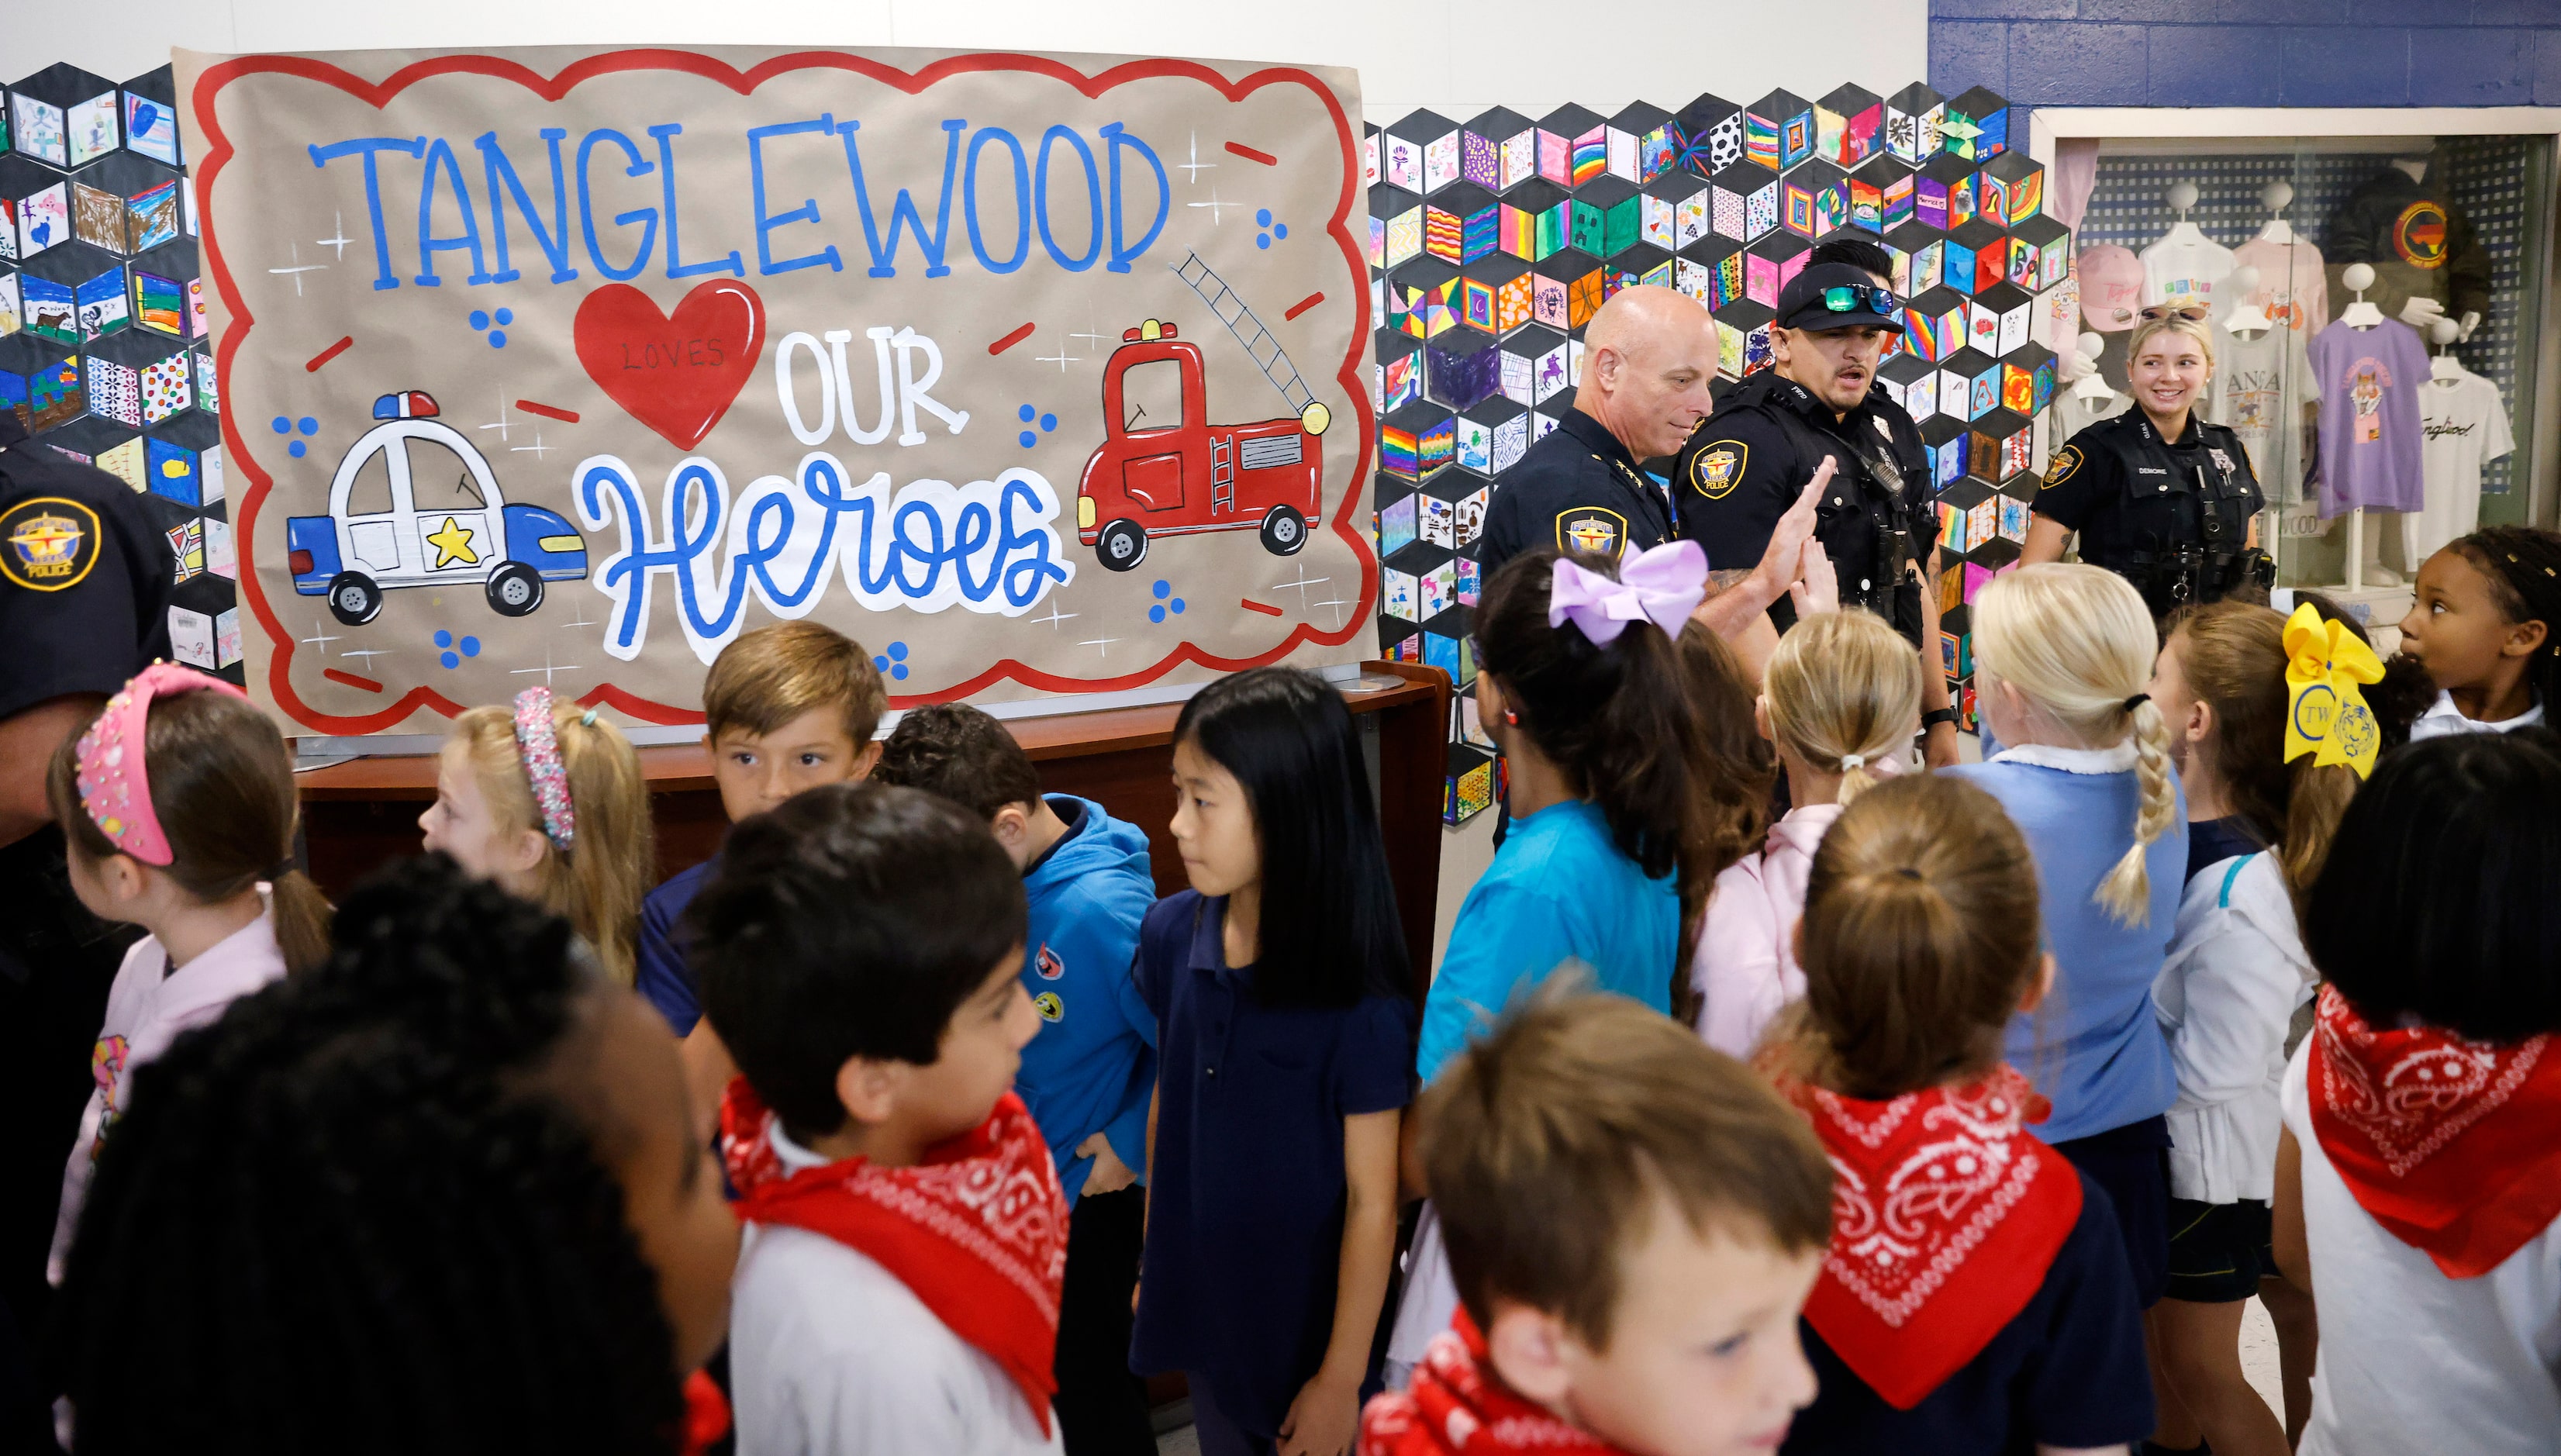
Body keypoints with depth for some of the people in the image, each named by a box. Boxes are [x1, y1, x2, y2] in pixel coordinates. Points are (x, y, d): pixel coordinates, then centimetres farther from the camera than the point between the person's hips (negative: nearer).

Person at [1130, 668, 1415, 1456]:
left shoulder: (1358, 997, -25)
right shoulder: (1171, 934, -10)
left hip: (1308, 1321, -5)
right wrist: (1154, 1257, 11)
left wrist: (1342, 1378, -11)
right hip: (1201, 1299, 5)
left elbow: (1372, 1200, -17)